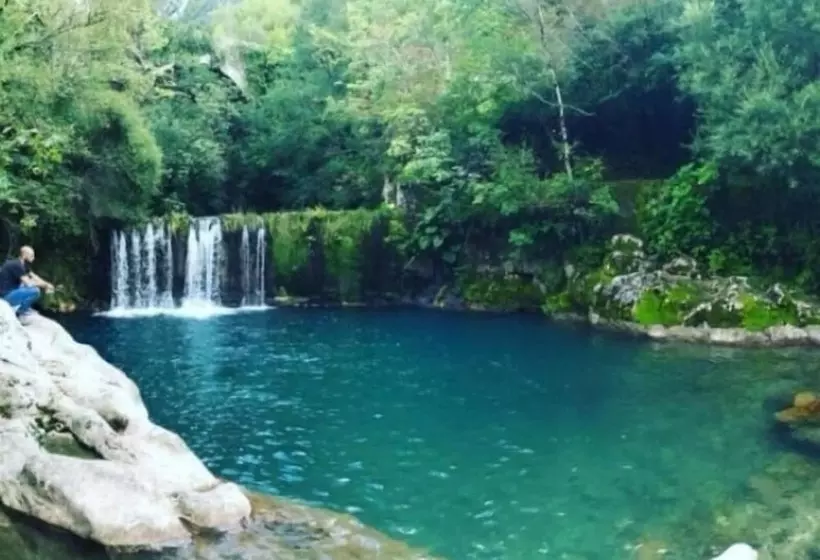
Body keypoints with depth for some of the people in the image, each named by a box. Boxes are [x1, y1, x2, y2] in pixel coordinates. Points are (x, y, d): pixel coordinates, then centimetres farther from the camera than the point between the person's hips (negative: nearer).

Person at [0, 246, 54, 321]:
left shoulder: (23, 264, 8)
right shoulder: (17, 265, -21)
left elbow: (34, 277, 16)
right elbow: (29, 283, -23)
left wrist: (46, 284, 1)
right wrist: (45, 285, -10)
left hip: (12, 291, 10)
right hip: (6, 295, -10)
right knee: (35, 291, -23)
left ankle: (19, 306, 12)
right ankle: (20, 310, -4)